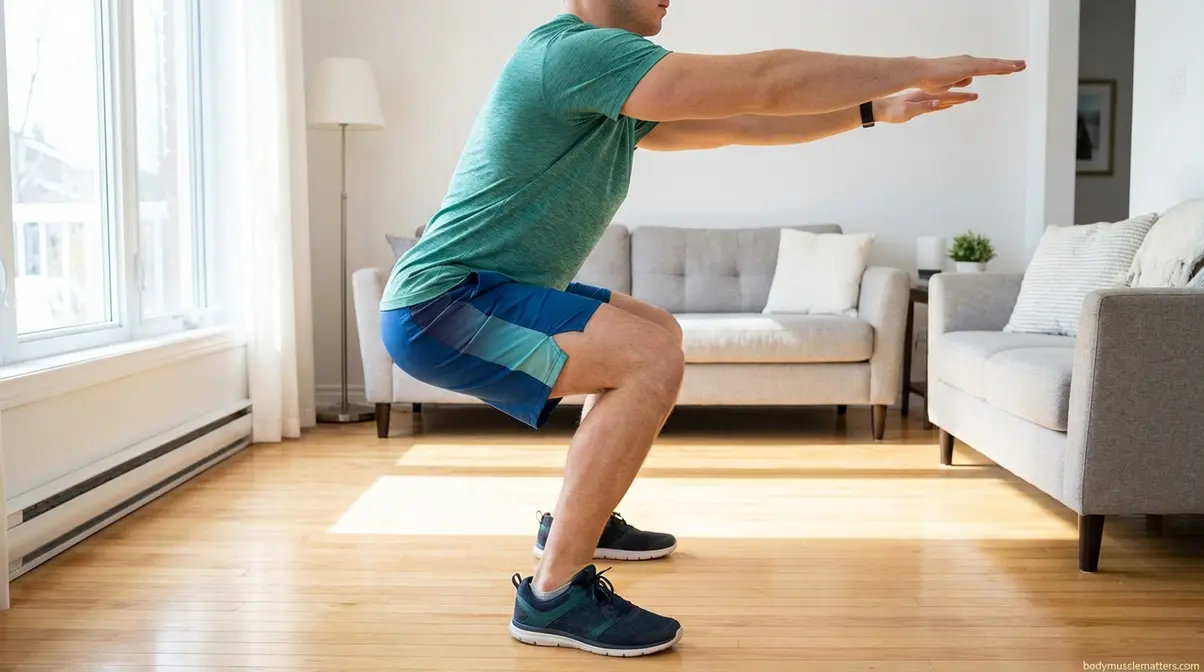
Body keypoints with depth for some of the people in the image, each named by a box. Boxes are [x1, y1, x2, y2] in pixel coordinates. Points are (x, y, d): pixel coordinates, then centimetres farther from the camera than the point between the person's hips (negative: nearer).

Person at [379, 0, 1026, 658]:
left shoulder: (621, 105, 13)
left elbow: (740, 122, 18)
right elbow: (765, 81, -21)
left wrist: (876, 109, 17)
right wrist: (919, 68, -12)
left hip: (482, 296, 10)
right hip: (438, 306, -10)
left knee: (657, 332, 20)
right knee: (652, 358, -23)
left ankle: (578, 520, 28)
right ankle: (553, 595, -15)